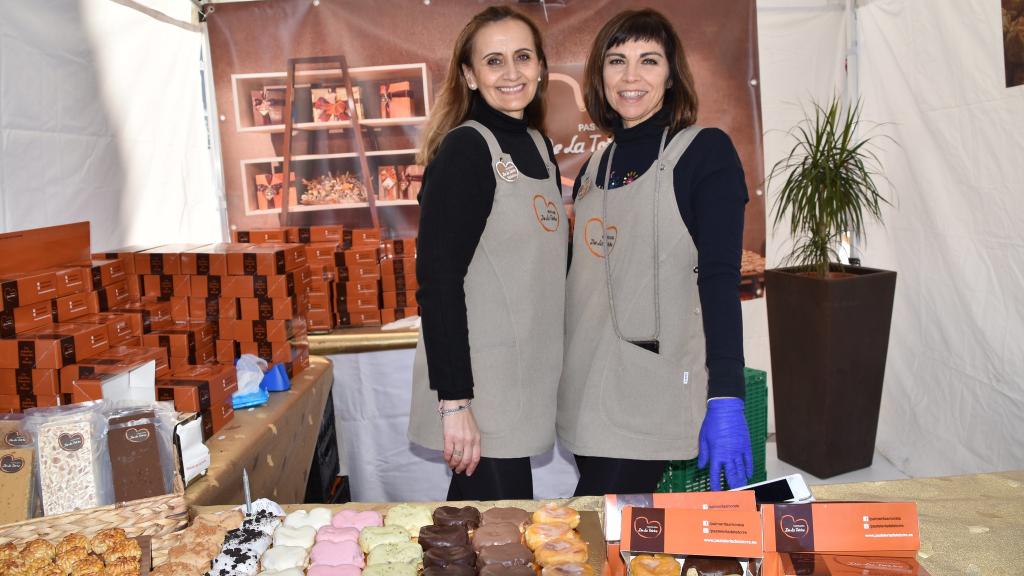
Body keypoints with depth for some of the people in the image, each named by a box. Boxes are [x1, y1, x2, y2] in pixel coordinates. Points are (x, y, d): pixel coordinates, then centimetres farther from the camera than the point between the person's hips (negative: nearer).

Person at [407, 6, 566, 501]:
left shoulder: (539, 146, 11)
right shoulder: (465, 149, -11)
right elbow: (438, 278, -17)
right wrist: (454, 400, -20)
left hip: (524, 381, 7)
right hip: (478, 390, -7)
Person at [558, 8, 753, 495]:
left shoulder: (706, 151, -4)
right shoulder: (596, 166, 13)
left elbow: (719, 278, -12)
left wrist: (725, 399, -19)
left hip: (651, 401, -5)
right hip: (588, 395, 6)